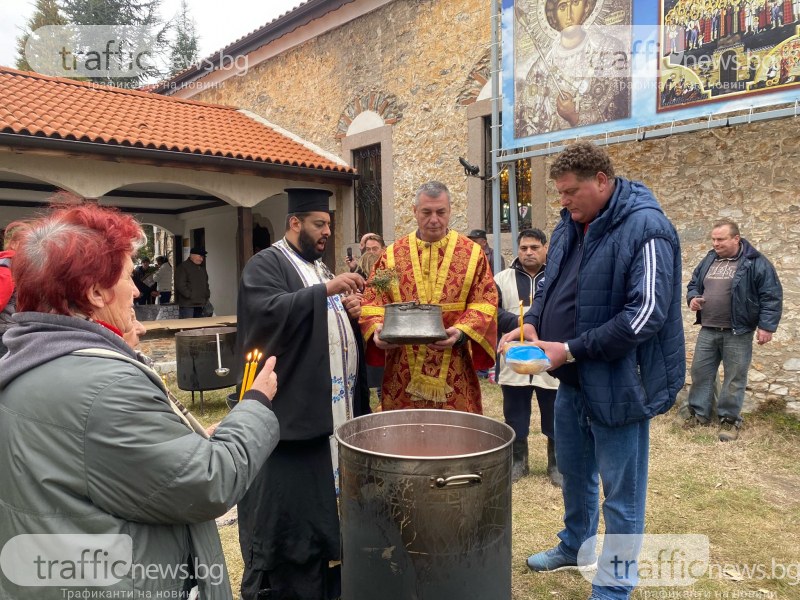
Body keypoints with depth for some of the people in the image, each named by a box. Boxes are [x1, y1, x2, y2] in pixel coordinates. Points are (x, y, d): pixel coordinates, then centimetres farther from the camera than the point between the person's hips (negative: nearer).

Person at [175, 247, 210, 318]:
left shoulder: (202, 269, 20)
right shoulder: (183, 267, -6)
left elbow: (206, 284, 29)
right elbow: (180, 285, -15)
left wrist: (207, 295, 14)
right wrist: (190, 296, -17)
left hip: (200, 304, 8)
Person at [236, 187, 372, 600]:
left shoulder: (320, 267, 19)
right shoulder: (265, 265, -6)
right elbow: (270, 312, -24)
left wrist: (350, 311, 2)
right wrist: (326, 290, -30)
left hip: (336, 406, 8)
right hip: (294, 407, -8)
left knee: (329, 500, 16)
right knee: (290, 507, 0)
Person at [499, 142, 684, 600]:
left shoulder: (646, 228, -18)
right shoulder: (570, 225, 7)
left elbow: (646, 314, -24)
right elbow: (550, 286, 17)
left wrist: (571, 349, -22)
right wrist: (532, 323, -3)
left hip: (618, 383, -7)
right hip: (572, 379, 8)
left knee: (620, 490, 7)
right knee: (573, 471, 23)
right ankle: (575, 546, 45)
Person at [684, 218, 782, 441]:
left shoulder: (755, 262, -7)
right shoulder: (709, 260, 10)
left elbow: (771, 296, -8)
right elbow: (694, 284, 21)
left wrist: (766, 326, -14)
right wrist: (693, 298, -1)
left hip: (737, 333, -5)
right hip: (707, 330, 5)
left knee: (734, 378, 4)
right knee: (700, 372, 8)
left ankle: (730, 419, 16)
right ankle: (699, 413, 21)